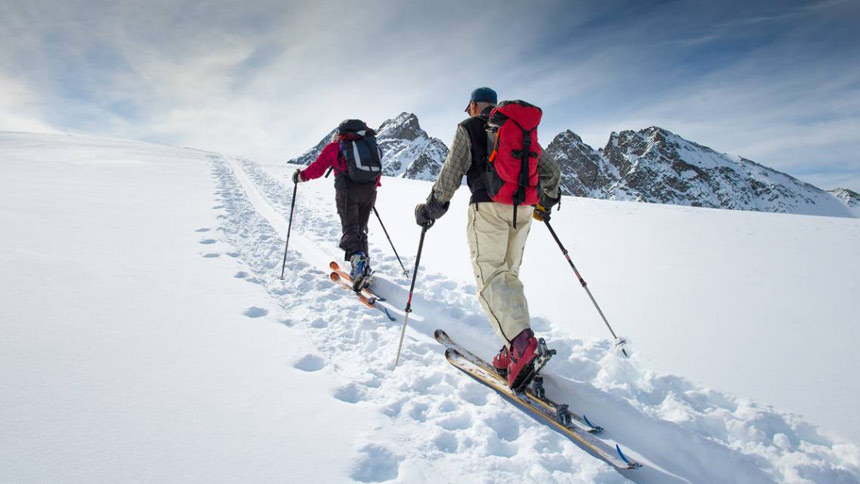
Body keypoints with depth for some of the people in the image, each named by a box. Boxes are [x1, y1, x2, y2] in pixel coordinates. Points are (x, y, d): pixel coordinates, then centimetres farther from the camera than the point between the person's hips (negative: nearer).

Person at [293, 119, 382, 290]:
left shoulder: (334, 147, 11)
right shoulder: (369, 145, 23)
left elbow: (317, 168, 7)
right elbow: (378, 173, 23)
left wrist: (300, 176, 24)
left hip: (348, 191, -4)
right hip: (369, 191, 4)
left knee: (350, 230, -4)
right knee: (360, 230, 13)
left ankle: (358, 259, -32)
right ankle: (363, 270, 7)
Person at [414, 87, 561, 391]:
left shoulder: (469, 128, 8)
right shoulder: (521, 130, 23)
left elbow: (452, 172, -3)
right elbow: (550, 170, 23)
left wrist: (432, 208, 5)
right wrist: (546, 202, 37)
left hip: (489, 208, -5)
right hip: (523, 210, 6)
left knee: (490, 277, -9)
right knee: (509, 276, 10)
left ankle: (521, 342, -30)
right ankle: (517, 351, 3)